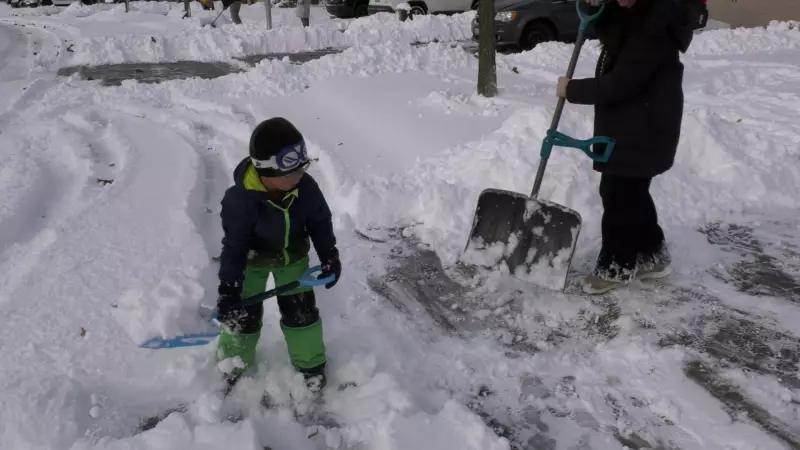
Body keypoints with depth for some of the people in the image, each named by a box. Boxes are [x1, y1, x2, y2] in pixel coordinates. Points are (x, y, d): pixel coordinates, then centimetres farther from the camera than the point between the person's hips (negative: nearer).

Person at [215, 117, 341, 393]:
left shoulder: (306, 187, -27)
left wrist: (329, 257, -5)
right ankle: (233, 361, 36)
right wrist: (228, 289, -27)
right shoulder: (240, 200, -36)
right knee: (243, 313, 6)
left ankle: (310, 364, 31)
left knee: (302, 310, 8)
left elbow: (320, 222, -8)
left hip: (293, 256, 3)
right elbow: (234, 245, -26)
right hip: (252, 259, -2)